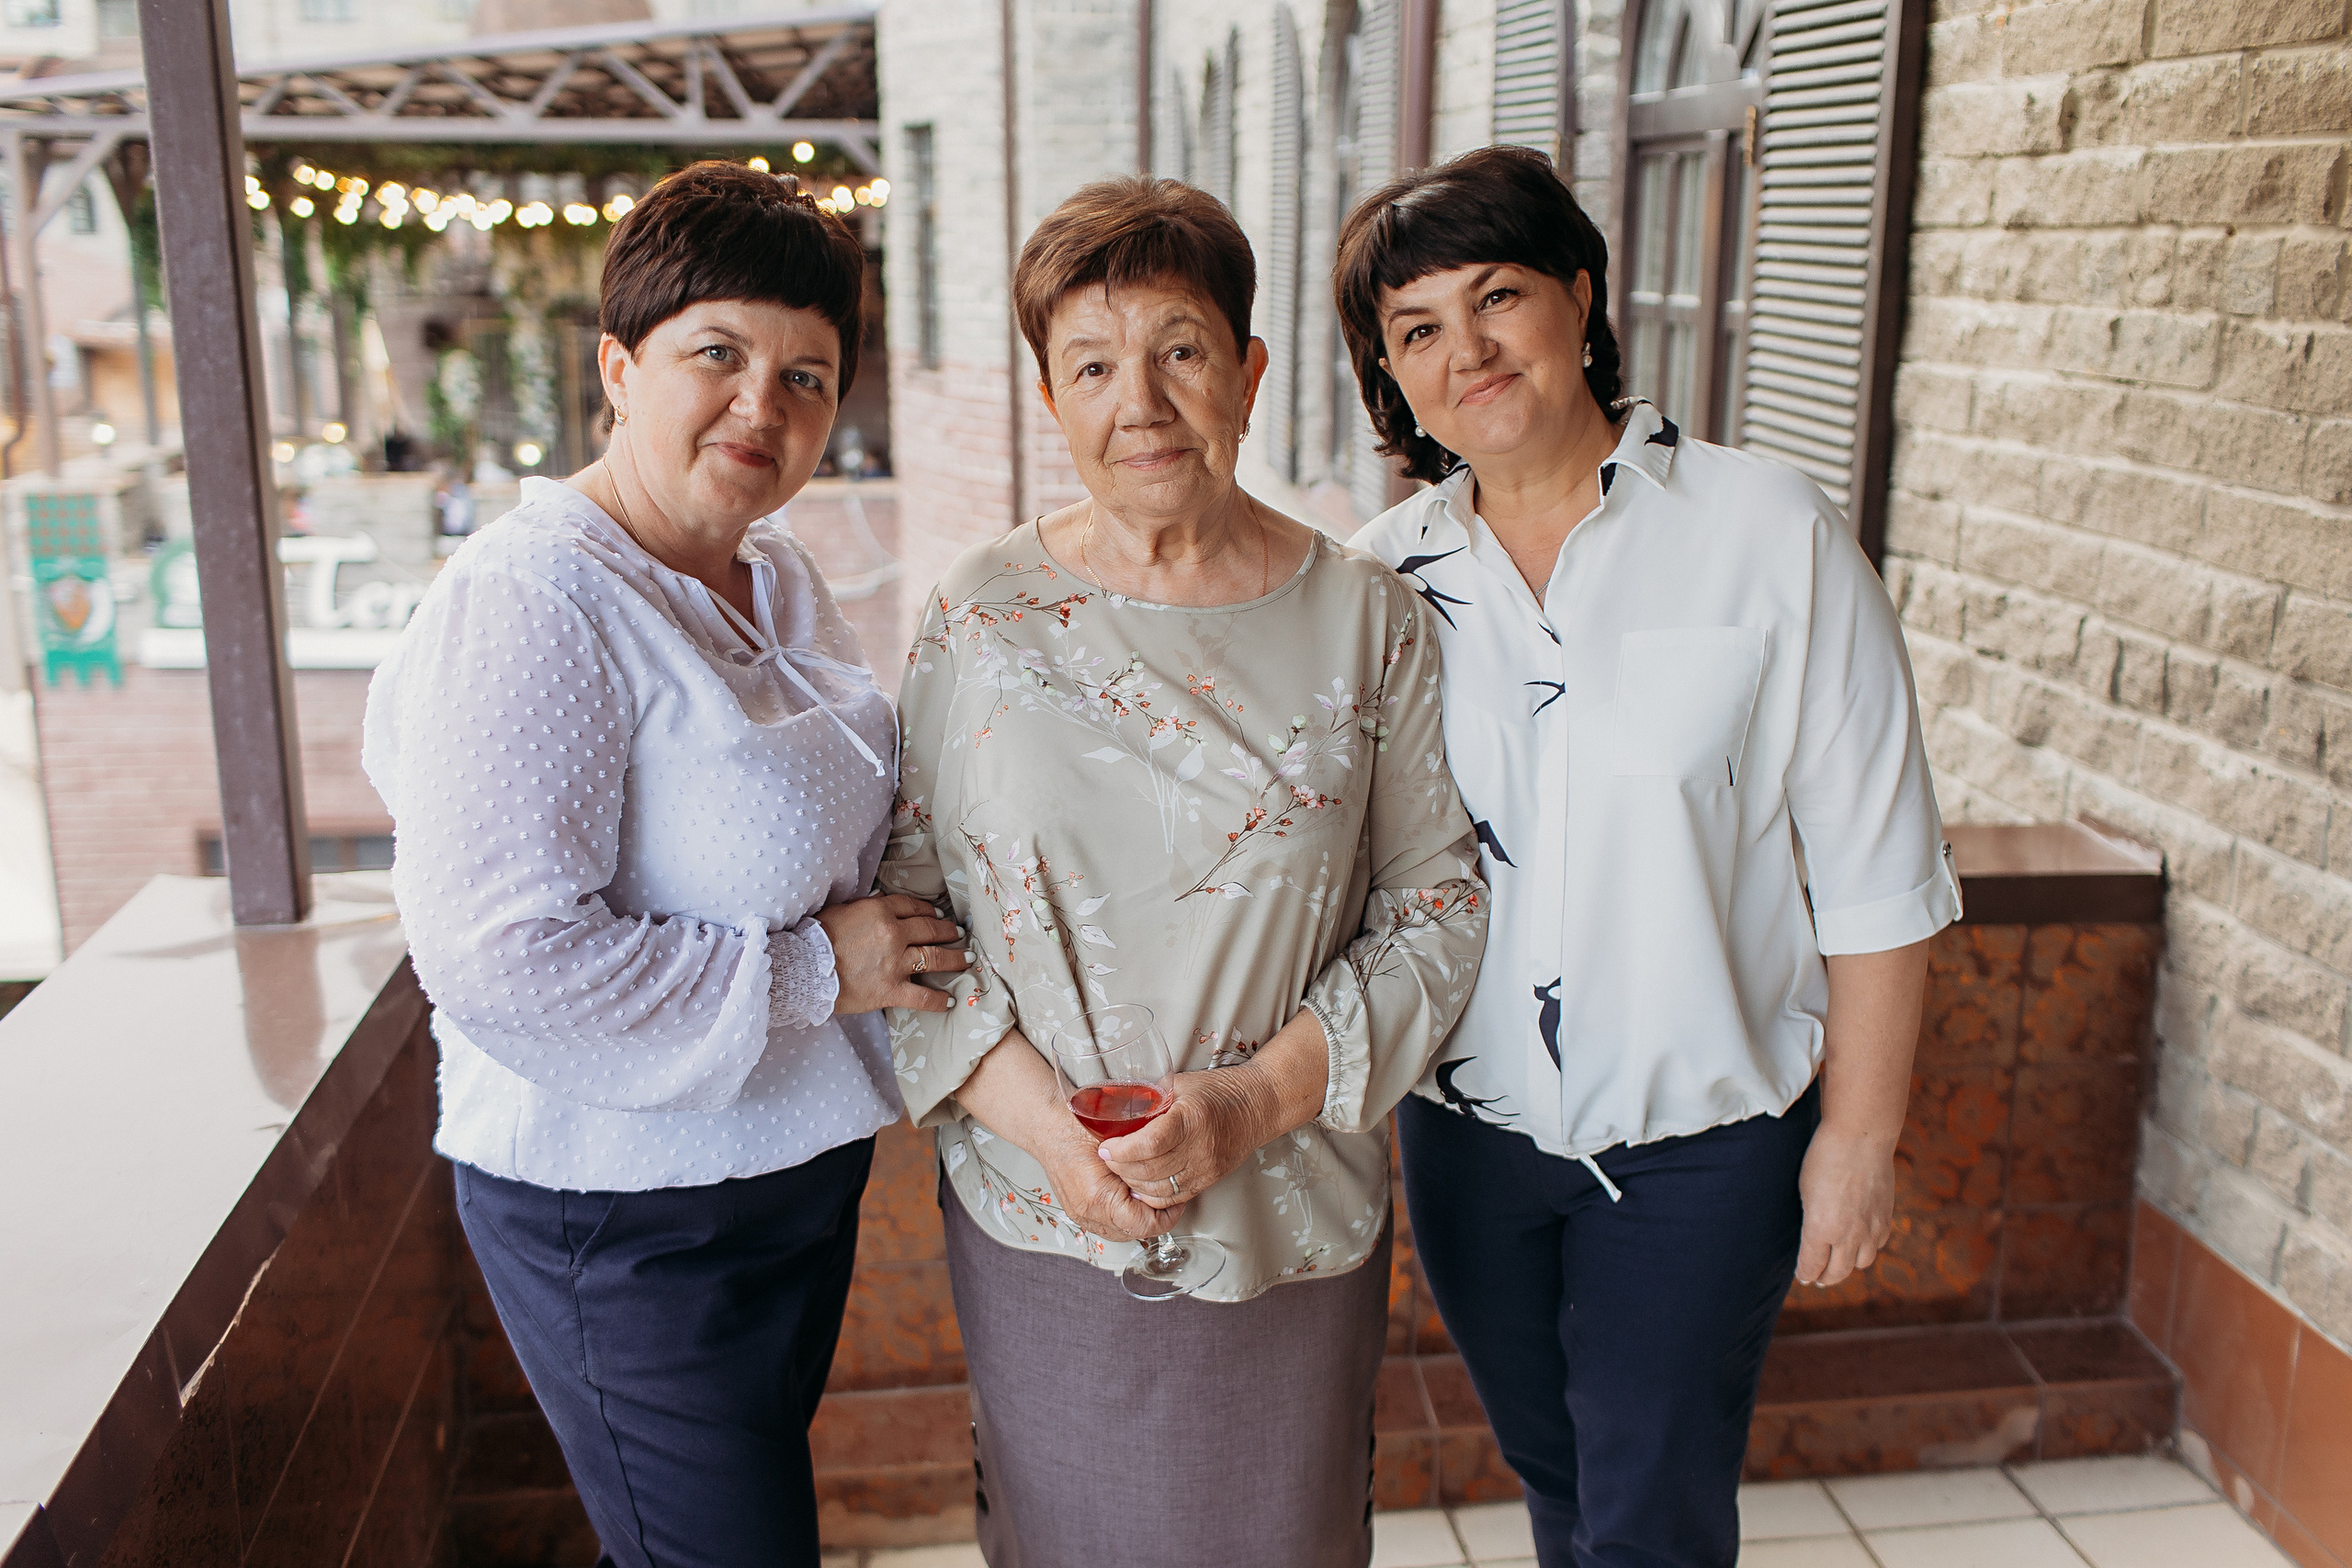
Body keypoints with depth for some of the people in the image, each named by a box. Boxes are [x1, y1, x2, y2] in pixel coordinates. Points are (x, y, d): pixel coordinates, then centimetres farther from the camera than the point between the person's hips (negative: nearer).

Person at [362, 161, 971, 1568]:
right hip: (627, 1222, -9)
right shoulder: (531, 602, -23)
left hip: (802, 1161, 9)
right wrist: (816, 969, -22)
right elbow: (502, 959, -30)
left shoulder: (779, 570, 5)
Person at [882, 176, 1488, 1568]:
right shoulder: (983, 617, -3)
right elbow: (902, 896, 0)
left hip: (1293, 1232, 0)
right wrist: (1033, 1113, -13)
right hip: (1037, 1225, 0)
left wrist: (1254, 1100, -14)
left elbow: (1438, 909, -2)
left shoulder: (1368, 622, -4)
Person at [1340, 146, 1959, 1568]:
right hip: (1469, 1122, 3)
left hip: (1702, 1134, -3)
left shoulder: (1770, 533, -12)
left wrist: (1859, 1134, -7)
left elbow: (1877, 875, -9)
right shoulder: (1382, 578, -3)